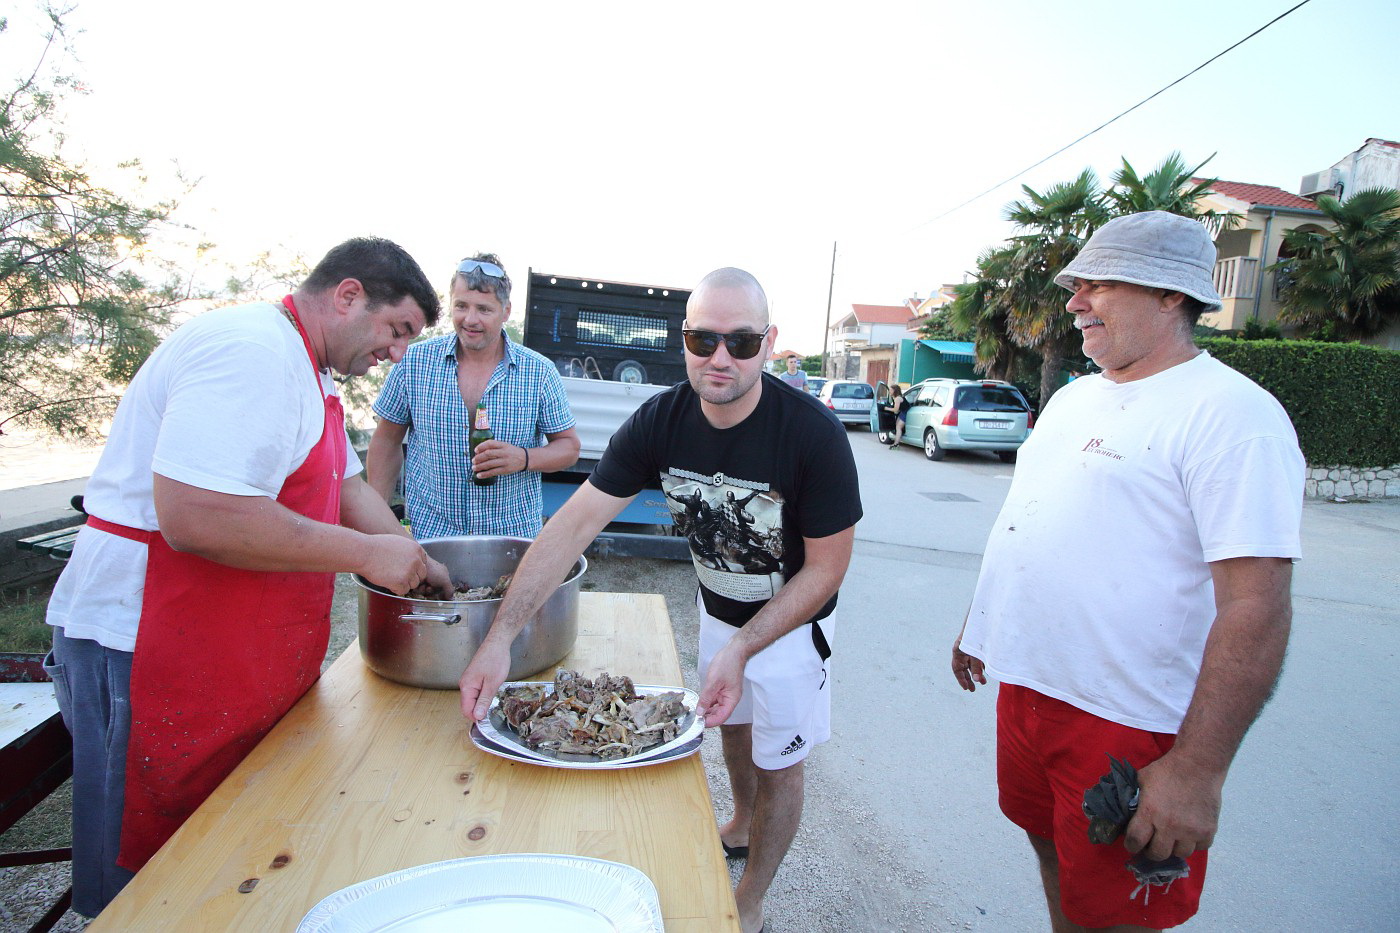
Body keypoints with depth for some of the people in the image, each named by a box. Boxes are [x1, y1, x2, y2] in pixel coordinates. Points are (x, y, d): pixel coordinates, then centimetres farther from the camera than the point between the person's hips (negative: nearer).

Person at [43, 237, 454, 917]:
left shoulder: (305, 372, 13)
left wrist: (419, 567, 10)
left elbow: (345, 486, 19)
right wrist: (365, 553, -23)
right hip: (145, 650, -10)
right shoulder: (252, 351, -22)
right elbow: (193, 516, -32)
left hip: (246, 655, 10)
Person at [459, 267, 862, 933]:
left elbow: (825, 568, -22)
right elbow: (575, 524, -23)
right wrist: (500, 637, -31)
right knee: (730, 722, 27)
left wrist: (741, 649, -30)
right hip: (714, 607, 5)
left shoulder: (813, 434, -32)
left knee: (778, 766, 12)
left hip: (790, 621, -4)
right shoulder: (661, 420, -20)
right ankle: (740, 829, 59)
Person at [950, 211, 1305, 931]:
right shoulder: (1073, 397, 9)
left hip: (1128, 723, -7)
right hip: (1026, 685, 7)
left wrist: (1197, 769, -24)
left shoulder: (1231, 413, -17)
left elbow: (1256, 606, -22)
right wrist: (979, 625, 20)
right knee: (1052, 850, 23)